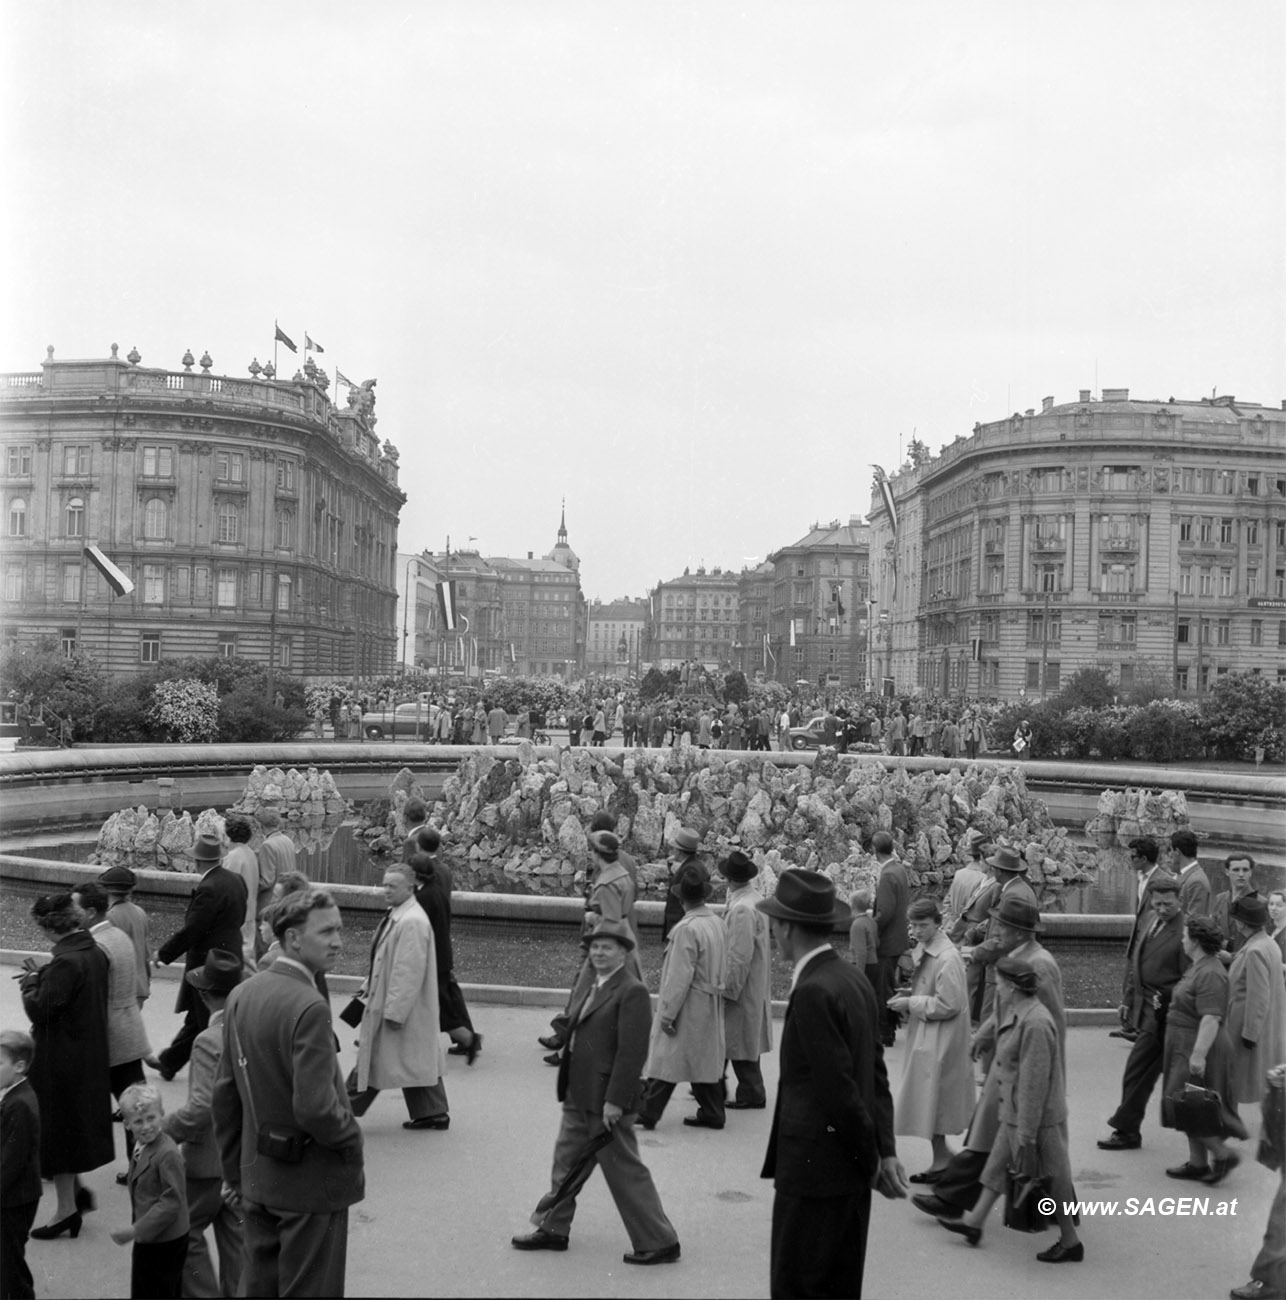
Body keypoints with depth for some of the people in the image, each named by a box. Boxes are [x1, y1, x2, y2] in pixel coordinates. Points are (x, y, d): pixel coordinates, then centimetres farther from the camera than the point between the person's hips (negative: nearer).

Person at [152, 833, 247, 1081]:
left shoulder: (208, 889, -23)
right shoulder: (236, 880, 3)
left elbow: (191, 930, -21)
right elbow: (240, 919, 12)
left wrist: (163, 953, -9)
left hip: (208, 964, -9)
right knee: (197, 1017, 21)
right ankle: (168, 1062, 36)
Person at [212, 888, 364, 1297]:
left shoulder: (241, 995, 1)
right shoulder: (309, 1007, -24)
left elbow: (225, 1093, 8)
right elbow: (315, 1107, -29)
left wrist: (235, 1171, 16)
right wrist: (351, 1138, -9)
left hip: (258, 1177, 8)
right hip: (311, 1183, -8)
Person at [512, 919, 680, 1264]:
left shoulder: (632, 992, -17)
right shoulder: (595, 987, 13)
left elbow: (631, 1052, -21)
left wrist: (614, 1101, -23)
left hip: (607, 1102, -9)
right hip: (579, 1098, 9)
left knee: (625, 1171, 0)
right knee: (566, 1162, 19)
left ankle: (659, 1242, 11)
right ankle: (553, 1229, 34)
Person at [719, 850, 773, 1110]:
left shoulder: (742, 909, -23)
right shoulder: (754, 901, 6)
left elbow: (740, 955, -22)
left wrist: (728, 988, -18)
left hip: (742, 989, -9)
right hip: (755, 986, 9)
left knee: (740, 1041, 2)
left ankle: (752, 1095, 12)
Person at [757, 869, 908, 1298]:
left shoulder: (813, 992, -21)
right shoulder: (855, 979, 7)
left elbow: (839, 1089, -20)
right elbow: (875, 1073, 8)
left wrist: (873, 1162, -9)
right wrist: (886, 1150, 7)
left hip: (814, 1168, -9)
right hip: (849, 1169, 9)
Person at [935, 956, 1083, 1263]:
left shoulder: (1034, 1024, -27)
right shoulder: (1017, 1013, 2)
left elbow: (1034, 1083, -25)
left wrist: (1027, 1134, -21)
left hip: (1037, 1116, -10)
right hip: (1014, 1111, 10)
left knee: (1053, 1175, 5)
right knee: (998, 1162, 19)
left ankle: (1070, 1241, 21)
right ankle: (975, 1221, 33)